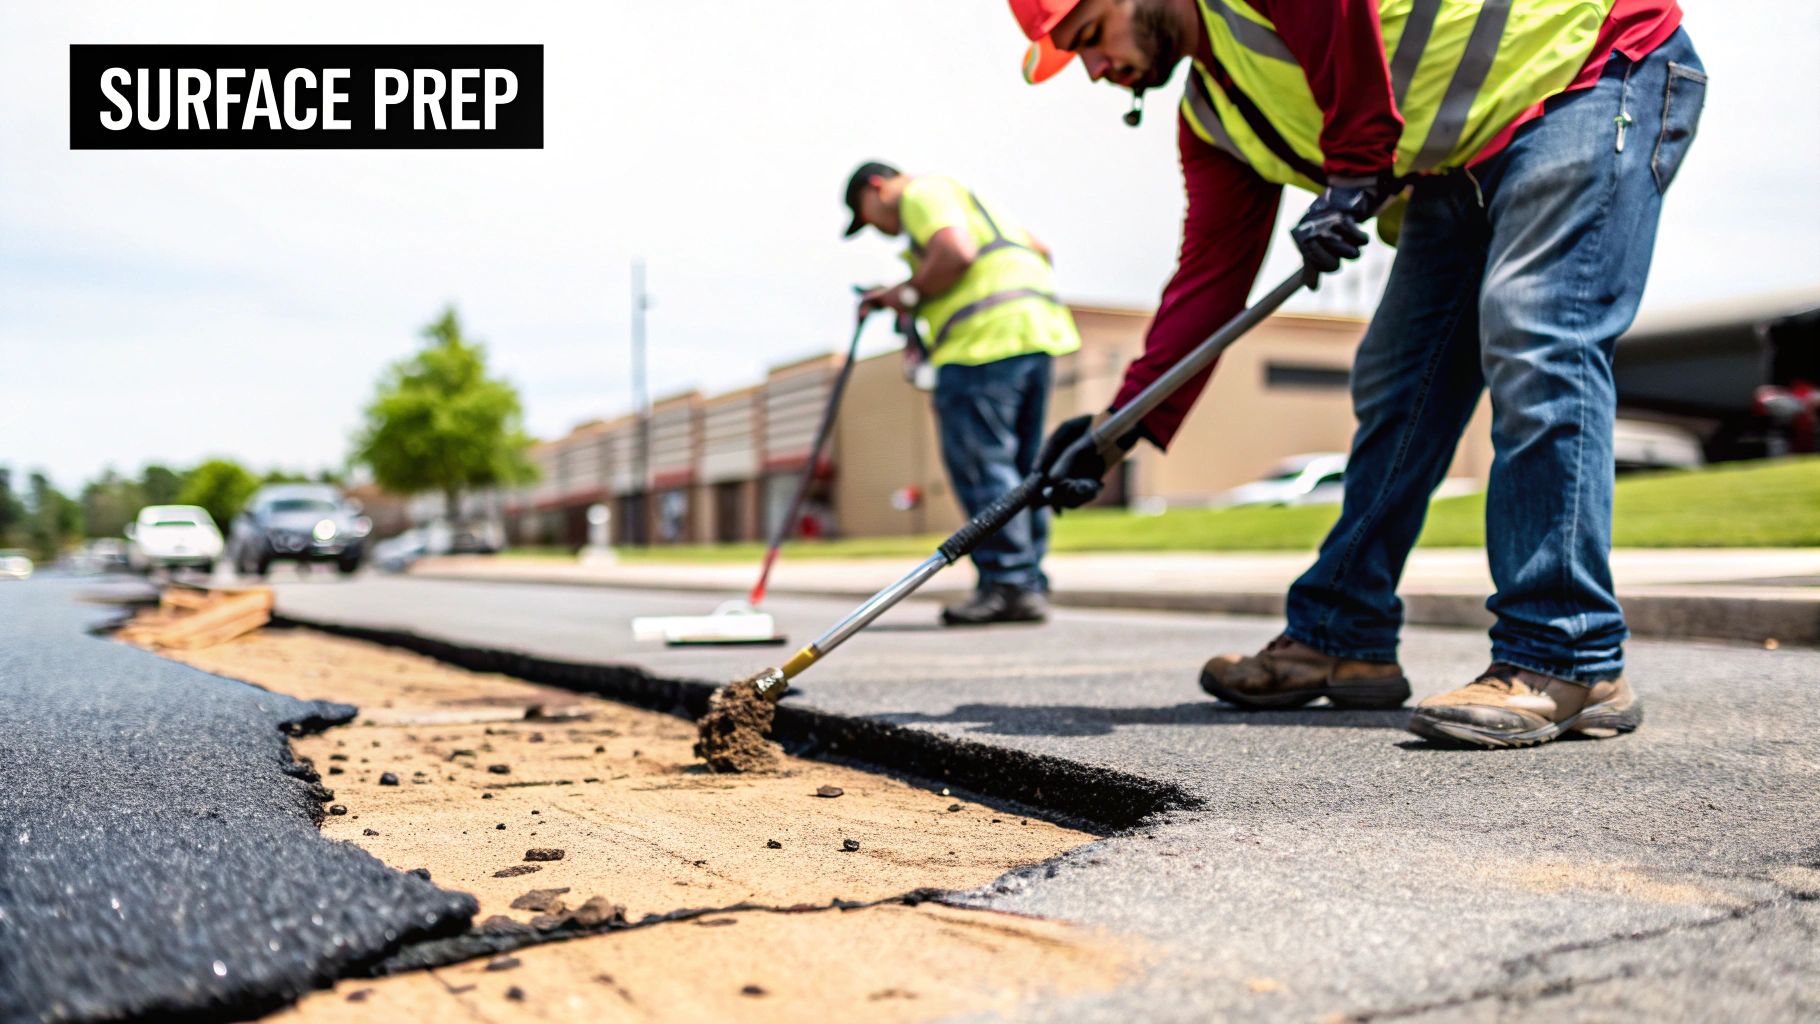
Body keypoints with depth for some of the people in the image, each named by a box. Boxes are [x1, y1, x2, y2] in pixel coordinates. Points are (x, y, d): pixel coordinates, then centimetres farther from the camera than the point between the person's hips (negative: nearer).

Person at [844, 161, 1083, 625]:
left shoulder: (922, 192, 3)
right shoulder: (966, 199, 32)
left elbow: (956, 252, -16)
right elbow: (1037, 250, 29)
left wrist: (908, 293, -3)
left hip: (986, 337, -10)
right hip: (1038, 330, 10)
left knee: (979, 462, -10)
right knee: (1023, 467, 9)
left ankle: (1008, 584, -13)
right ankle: (1030, 586, 10)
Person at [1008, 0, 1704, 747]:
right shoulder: (1212, 115, 8)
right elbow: (1211, 270, 6)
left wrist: (1352, 172, -25)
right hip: (1460, 161, 9)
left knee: (1533, 342, -22)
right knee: (1395, 378, 5)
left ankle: (1566, 666, -18)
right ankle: (1340, 641, 13)